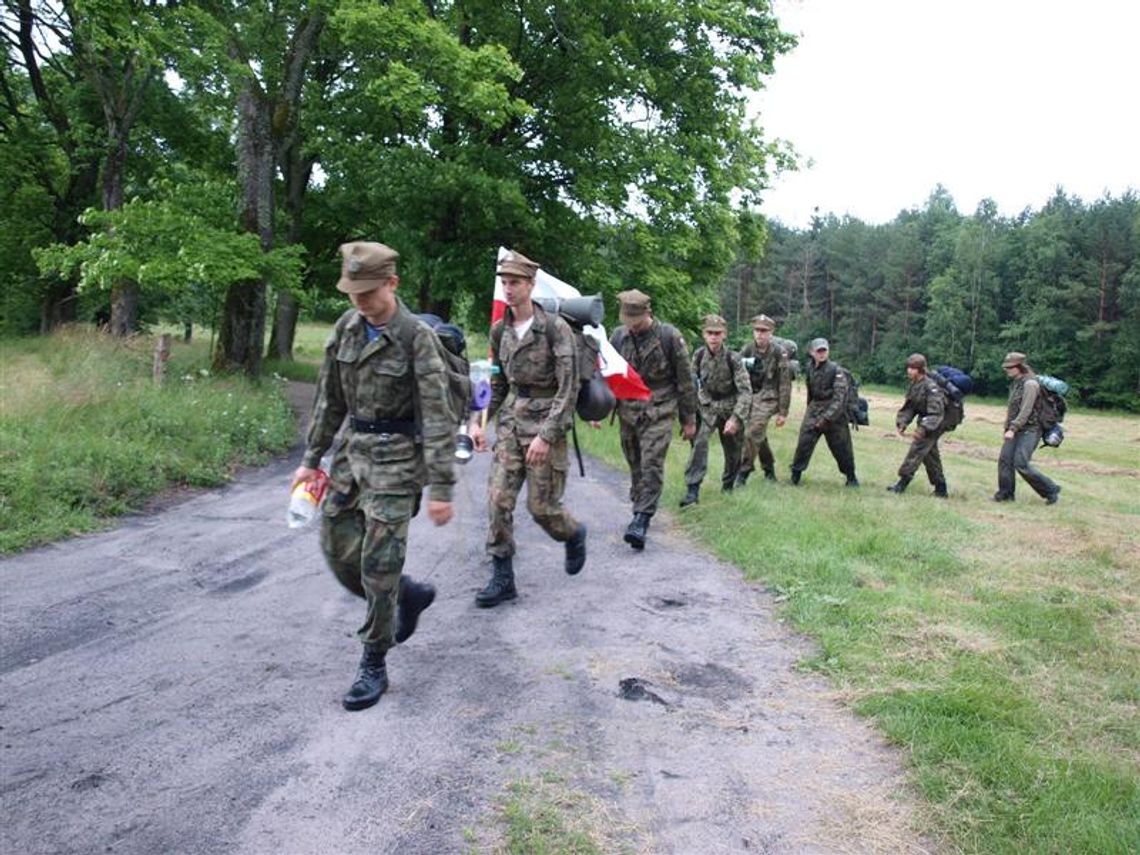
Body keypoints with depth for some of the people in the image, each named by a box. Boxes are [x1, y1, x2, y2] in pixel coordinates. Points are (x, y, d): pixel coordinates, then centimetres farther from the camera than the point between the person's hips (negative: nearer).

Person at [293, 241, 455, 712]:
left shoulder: (416, 337, -15)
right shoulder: (347, 327, 4)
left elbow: (437, 416, -17)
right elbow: (329, 399, 12)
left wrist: (440, 487, -20)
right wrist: (311, 458, 12)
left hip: (396, 458, -6)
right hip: (352, 449, 7)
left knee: (378, 563, -4)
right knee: (338, 550, 9)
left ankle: (374, 666, 12)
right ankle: (410, 594, 33)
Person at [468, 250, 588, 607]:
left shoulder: (555, 328, -11)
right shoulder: (500, 330, 7)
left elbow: (568, 388, -14)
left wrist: (546, 436, -20)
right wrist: (479, 421, 6)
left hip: (546, 420, -5)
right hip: (511, 420, 5)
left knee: (542, 505, 0)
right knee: (498, 498, -3)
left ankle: (574, 534, 34)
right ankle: (502, 578, 7)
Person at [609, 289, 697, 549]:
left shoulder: (669, 336, -7)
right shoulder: (618, 336, 4)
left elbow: (685, 380, -1)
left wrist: (689, 419, 2)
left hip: (659, 413, -4)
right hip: (628, 413, 4)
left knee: (652, 465, -13)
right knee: (635, 466, 11)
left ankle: (641, 521, -16)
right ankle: (640, 508, 28)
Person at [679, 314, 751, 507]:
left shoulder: (733, 359, -20)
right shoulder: (699, 355, -10)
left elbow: (745, 391, -22)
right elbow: (692, 381, 6)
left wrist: (736, 418, -32)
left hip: (730, 408, -1)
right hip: (707, 406, 1)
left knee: (733, 451, 11)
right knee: (699, 442, -21)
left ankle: (728, 485, 37)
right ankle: (692, 489, -22)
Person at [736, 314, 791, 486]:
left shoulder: (779, 353, -9)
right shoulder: (747, 349, 2)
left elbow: (784, 384, -6)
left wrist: (783, 412, -6)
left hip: (767, 397, -5)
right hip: (748, 395, 5)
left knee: (753, 434, -17)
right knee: (759, 435, 14)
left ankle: (744, 472, -8)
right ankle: (769, 468, 32)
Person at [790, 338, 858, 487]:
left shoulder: (836, 371, -13)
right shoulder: (810, 369, 4)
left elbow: (839, 398, -18)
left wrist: (826, 418, -23)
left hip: (834, 414, -4)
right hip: (814, 410, 4)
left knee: (841, 447, 4)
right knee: (804, 442, -5)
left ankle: (851, 477, 23)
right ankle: (796, 472, 7)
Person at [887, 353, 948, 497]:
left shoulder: (931, 387, -24)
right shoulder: (913, 385, 2)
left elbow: (936, 413, -27)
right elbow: (908, 407, 4)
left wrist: (924, 428, -37)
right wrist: (902, 423, -11)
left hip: (934, 425, -9)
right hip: (924, 421, 9)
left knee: (917, 449, -15)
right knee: (930, 455, 14)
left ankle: (903, 482, -14)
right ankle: (941, 489, 24)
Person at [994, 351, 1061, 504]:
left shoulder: (1030, 383, -14)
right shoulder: (1016, 383, 14)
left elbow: (1026, 410, -20)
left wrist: (1012, 428, -23)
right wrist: (1009, 427, 14)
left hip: (1029, 430, -9)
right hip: (1016, 429, 9)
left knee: (1021, 464, -13)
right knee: (1005, 459, 0)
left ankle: (1051, 490, 1)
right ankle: (1005, 493, 8)